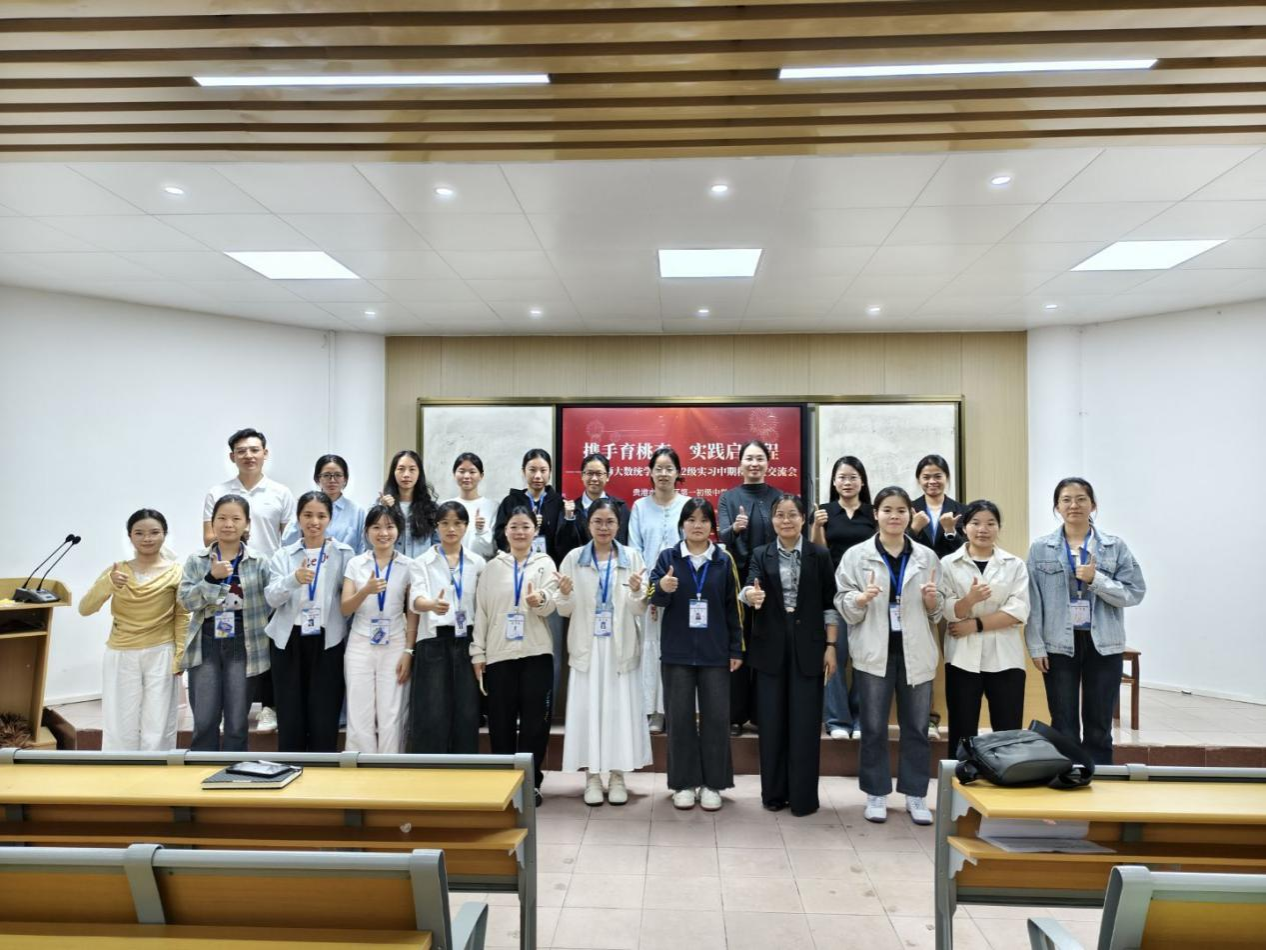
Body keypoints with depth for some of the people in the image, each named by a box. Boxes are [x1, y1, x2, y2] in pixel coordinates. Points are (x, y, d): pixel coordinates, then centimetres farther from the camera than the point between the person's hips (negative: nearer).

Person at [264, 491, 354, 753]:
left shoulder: (344, 554, 3)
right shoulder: (283, 555, 6)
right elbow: (272, 599, -6)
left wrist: (351, 644, -6)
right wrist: (293, 579, -25)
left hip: (328, 642, -1)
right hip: (289, 641, 1)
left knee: (324, 721, 1)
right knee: (290, 720, 6)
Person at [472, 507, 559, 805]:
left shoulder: (545, 563, 4)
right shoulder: (492, 567, 8)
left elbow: (550, 605, -8)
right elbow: (481, 612, 8)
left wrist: (539, 600, -32)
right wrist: (477, 652, 2)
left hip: (536, 654, -1)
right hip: (499, 654, 1)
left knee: (535, 720, 1)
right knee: (501, 721, 5)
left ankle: (531, 782, 14)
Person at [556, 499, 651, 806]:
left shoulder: (632, 557, -1)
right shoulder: (574, 558, 0)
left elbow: (640, 610, -2)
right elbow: (565, 611, 1)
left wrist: (636, 591, -23)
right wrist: (565, 593, -20)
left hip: (621, 646, 0)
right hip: (587, 646, 0)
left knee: (620, 707, 4)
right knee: (588, 708, 4)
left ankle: (617, 776, 18)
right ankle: (593, 777, 17)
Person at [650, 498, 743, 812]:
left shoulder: (724, 561, 3)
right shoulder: (668, 557, 1)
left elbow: (733, 607, 5)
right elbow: (656, 599, -6)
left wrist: (736, 649, 2)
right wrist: (662, 588, -29)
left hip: (714, 652, 0)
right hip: (677, 651, 0)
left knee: (715, 717, 4)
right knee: (679, 717, 5)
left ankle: (712, 783, 17)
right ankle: (684, 783, 18)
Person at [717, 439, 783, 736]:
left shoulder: (780, 497, 8)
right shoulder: (728, 497, 4)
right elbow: (722, 536, -12)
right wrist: (735, 528, -31)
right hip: (738, 580, -1)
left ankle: (763, 712, 16)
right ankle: (736, 714, 11)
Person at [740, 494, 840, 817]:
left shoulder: (820, 555, 2)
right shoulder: (761, 555, 5)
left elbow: (829, 604, 1)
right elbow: (749, 588, -11)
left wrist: (831, 646, -3)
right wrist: (751, 596, -35)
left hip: (808, 647, -1)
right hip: (770, 647, 1)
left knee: (805, 722, 2)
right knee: (772, 721, 7)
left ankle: (803, 796, 14)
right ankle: (774, 792, 20)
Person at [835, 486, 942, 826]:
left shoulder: (927, 557, 6)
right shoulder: (856, 555, -1)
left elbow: (936, 613, 12)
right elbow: (843, 606, -3)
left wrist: (932, 601, -9)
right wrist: (862, 599, -22)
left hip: (915, 652, 2)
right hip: (874, 652, -2)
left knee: (916, 727, 9)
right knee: (874, 727, 6)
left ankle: (915, 795, 22)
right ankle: (876, 794, 19)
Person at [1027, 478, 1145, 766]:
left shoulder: (1115, 547, 2)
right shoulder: (1040, 548, 1)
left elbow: (1135, 592, -3)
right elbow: (1033, 601, 0)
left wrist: (1096, 579, -16)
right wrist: (1036, 646, -5)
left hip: (1104, 645, 0)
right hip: (1059, 645, 0)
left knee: (1099, 725, 8)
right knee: (1063, 725, 6)